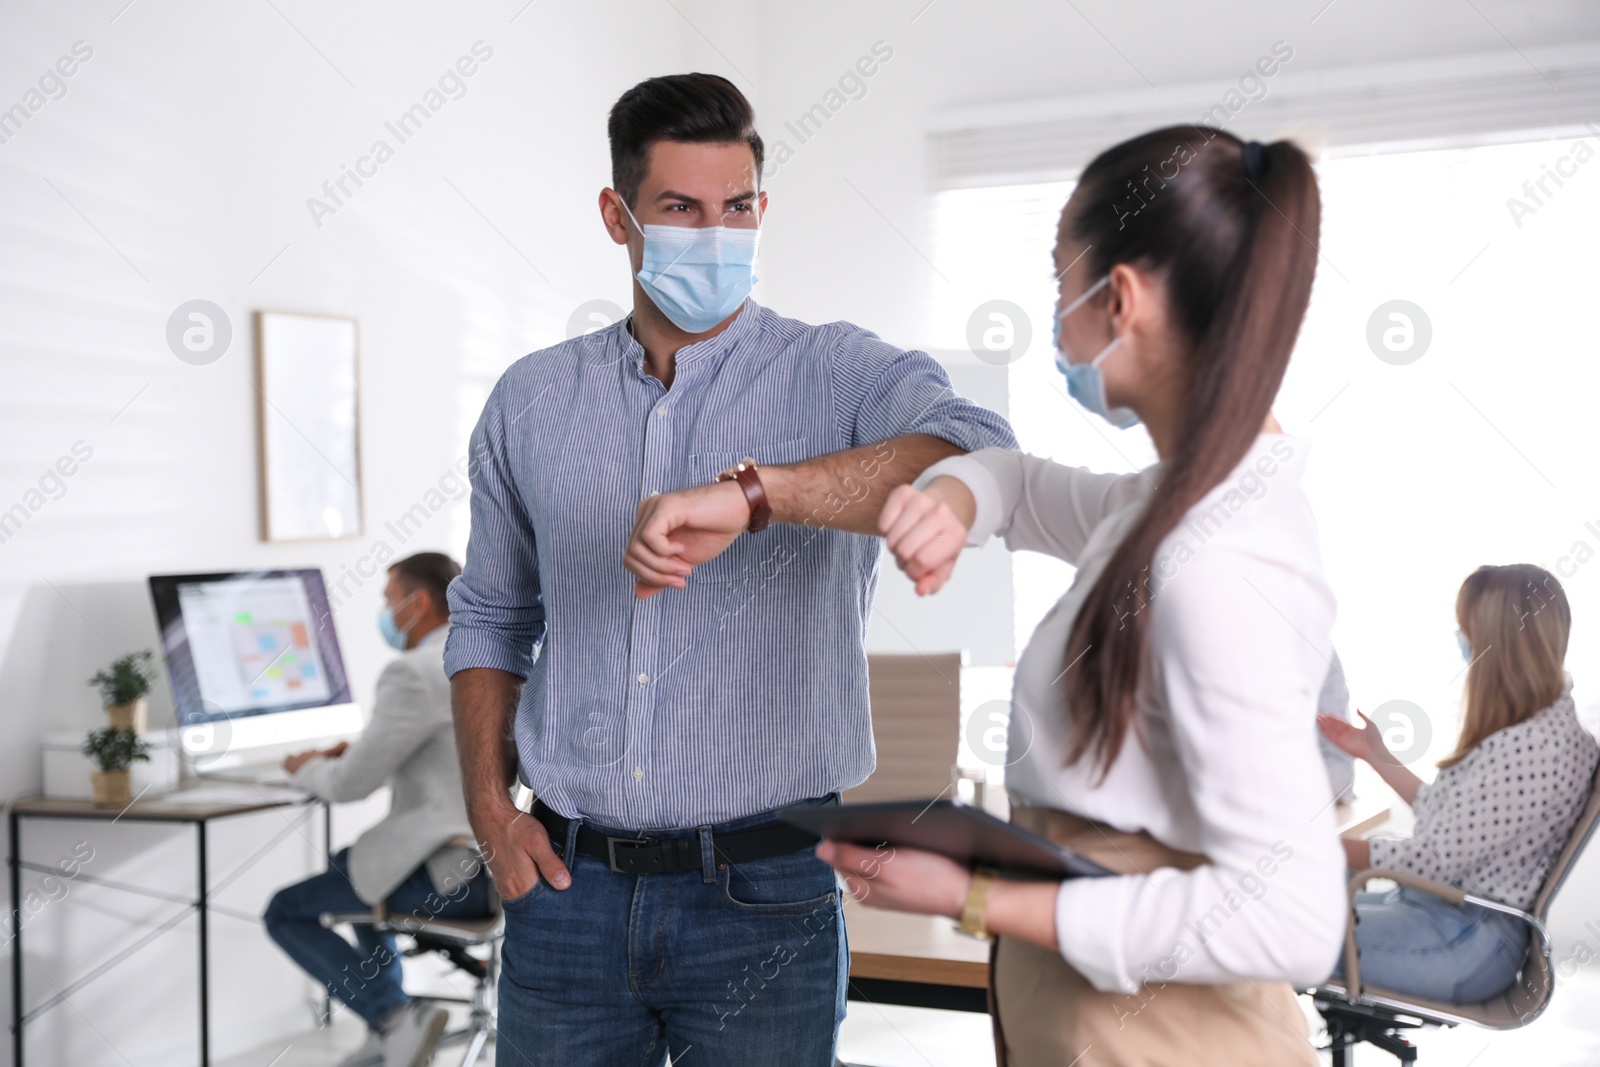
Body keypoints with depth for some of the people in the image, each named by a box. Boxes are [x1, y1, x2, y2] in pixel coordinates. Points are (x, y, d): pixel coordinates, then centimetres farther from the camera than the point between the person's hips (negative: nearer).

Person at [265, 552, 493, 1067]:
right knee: (349, 863, 33)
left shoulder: (414, 671, -16)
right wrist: (361, 751, 17)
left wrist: (308, 769, 9)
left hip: (455, 873, -9)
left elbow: (350, 785, -12)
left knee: (285, 912, 4)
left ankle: (397, 1015, -8)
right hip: (496, 855, 9)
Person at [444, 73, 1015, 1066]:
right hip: (566, 886, 3)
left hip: (762, 900, -2)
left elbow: (979, 457, -26)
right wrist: (490, 805, 4)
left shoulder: (837, 376, -5)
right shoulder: (530, 401, 7)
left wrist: (751, 490, -36)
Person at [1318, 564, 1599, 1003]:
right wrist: (1377, 755, 18)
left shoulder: (1526, 749, -25)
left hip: (1468, 944, -10)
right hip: (1453, 911, 10)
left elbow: (1433, 859, -22)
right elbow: (1445, 815, 14)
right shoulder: (1546, 726, 8)